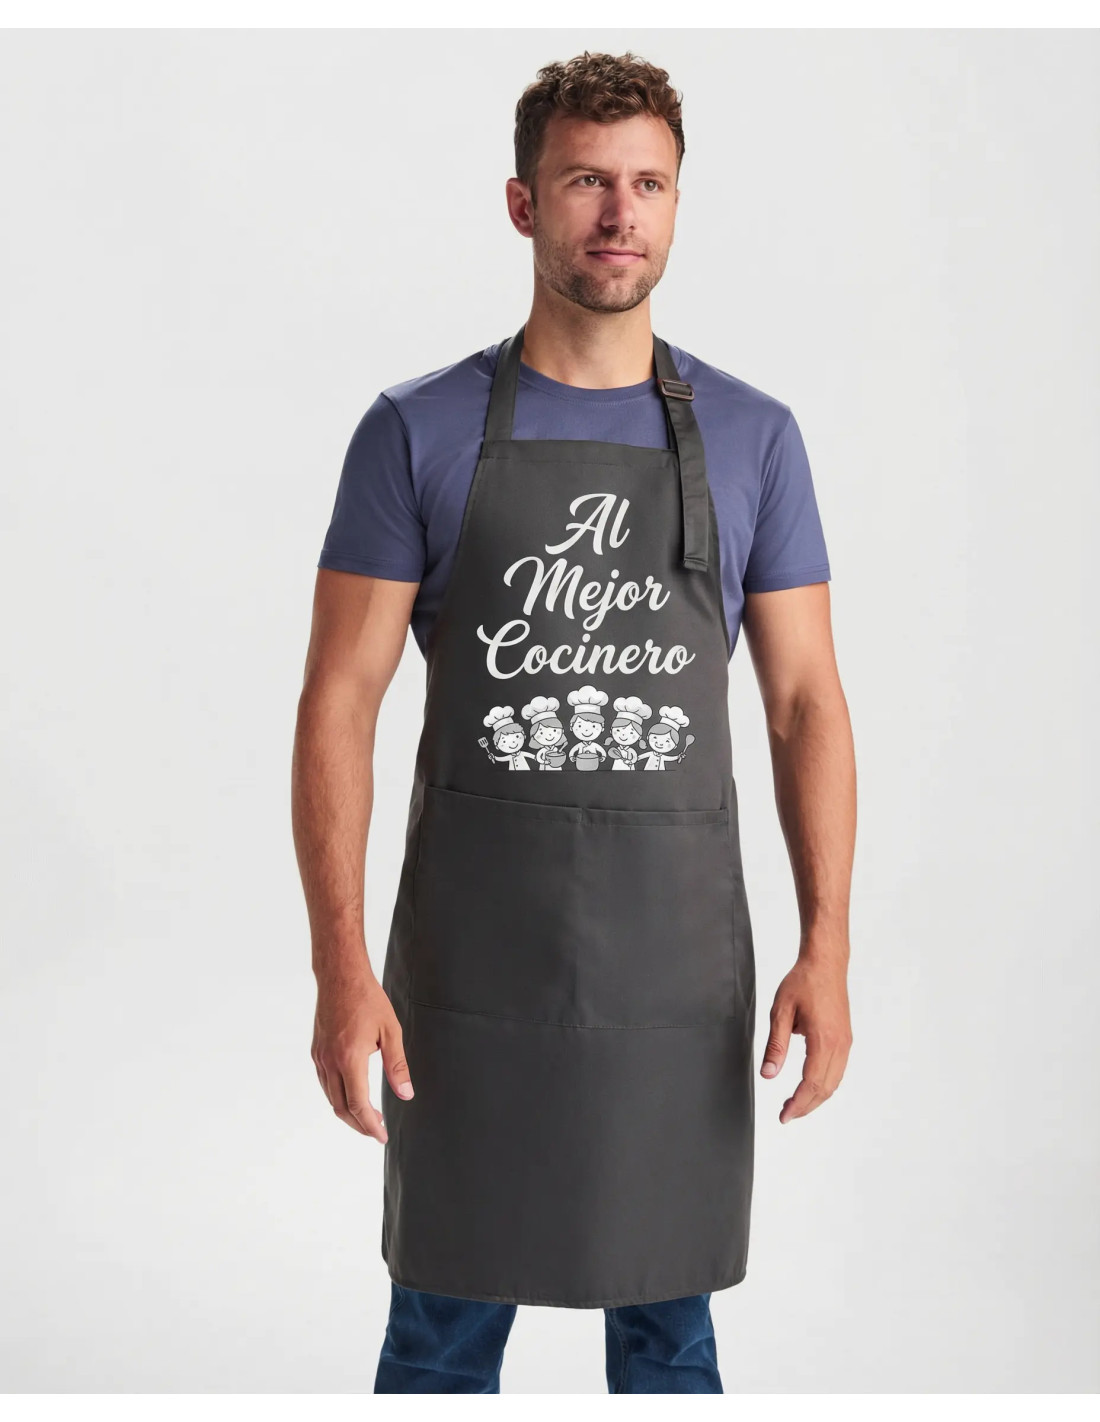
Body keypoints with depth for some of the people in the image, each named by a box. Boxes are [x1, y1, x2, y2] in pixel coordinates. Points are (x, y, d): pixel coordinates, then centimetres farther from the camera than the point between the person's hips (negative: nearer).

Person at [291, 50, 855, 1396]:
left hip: (679, 967, 2)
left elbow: (805, 701, 3)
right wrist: (339, 964, -14)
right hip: (470, 965, -1)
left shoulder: (752, 437, 4)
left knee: (667, 1319, 14)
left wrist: (825, 942, -8)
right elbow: (339, 699, -5)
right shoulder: (418, 433, -2)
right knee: (444, 1322, 10)